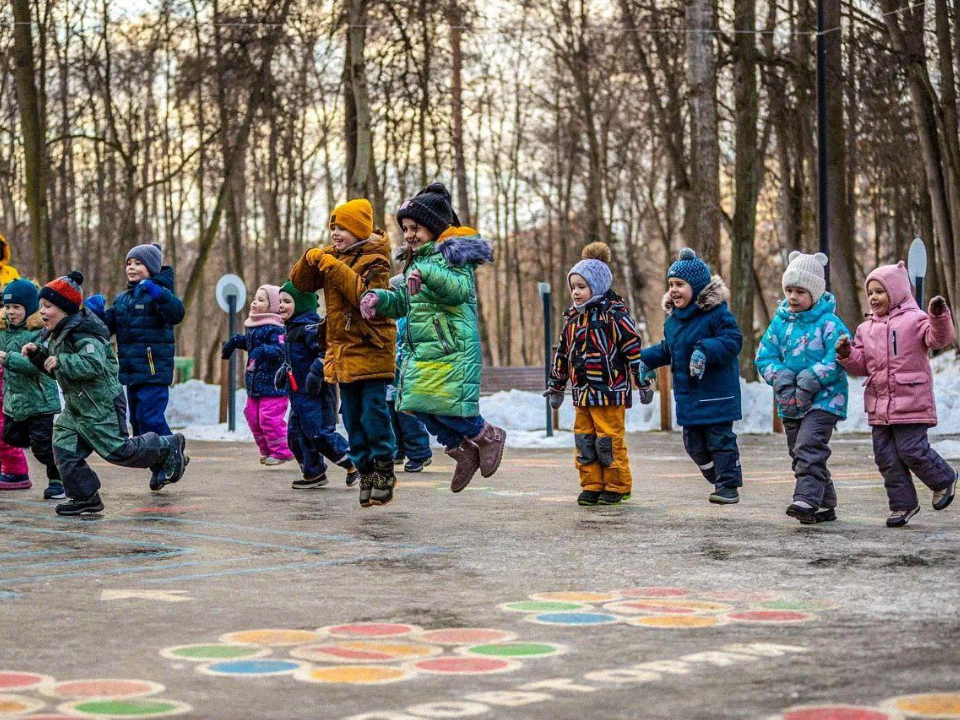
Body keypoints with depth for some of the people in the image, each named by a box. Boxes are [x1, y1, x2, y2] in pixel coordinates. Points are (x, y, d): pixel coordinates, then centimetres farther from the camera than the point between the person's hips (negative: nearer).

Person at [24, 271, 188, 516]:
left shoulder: (82, 335, -22)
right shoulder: (54, 335, 11)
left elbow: (94, 364, -36)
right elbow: (53, 367, 23)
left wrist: (61, 362, -33)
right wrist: (36, 353, 6)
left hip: (102, 406, -9)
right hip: (74, 408, 9)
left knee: (118, 450, -4)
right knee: (64, 448, 1)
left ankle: (169, 447, 17)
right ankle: (85, 496, 9)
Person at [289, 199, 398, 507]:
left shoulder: (374, 261, -9)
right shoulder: (330, 255, 12)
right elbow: (300, 285, 9)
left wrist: (337, 269, -25)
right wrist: (309, 260, -10)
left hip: (371, 350, -7)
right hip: (342, 351, 7)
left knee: (374, 414, -8)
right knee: (352, 419, 9)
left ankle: (384, 472, 3)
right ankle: (365, 470, 16)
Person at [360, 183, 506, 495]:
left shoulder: (453, 255, -7)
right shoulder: (419, 259, 19)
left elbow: (460, 289, -26)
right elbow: (403, 301, 21)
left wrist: (426, 274, -41)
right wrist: (378, 298, 1)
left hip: (453, 348, -9)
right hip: (422, 349, 9)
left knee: (445, 404, -13)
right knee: (419, 405, 3)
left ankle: (488, 437, 12)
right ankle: (463, 451, 20)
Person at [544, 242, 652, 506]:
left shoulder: (614, 314, -10)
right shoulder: (572, 318, 13)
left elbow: (634, 349, -10)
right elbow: (562, 353, 21)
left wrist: (643, 384, -11)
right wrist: (555, 387, 23)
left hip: (610, 392, -7)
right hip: (583, 393, 7)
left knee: (609, 440, -4)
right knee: (584, 440, 7)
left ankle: (617, 487, 8)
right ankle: (592, 486, 16)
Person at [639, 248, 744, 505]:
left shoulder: (717, 313, -13)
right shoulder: (673, 318, 12)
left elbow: (733, 340, -20)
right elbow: (666, 349, 23)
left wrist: (705, 350, -31)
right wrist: (645, 359, 10)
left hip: (716, 393, -8)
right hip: (688, 394, 8)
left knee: (720, 440, -2)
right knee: (693, 443, 11)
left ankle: (729, 486, 7)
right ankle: (720, 479, 25)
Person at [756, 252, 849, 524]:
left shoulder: (829, 323, -8)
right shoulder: (780, 322, 8)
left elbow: (838, 360, -16)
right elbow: (764, 356, 6)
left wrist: (811, 379, -22)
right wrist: (781, 378, -11)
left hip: (824, 398, -7)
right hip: (790, 400, 7)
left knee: (808, 447, -22)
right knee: (798, 453, 11)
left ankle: (807, 499, -27)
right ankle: (826, 505, 21)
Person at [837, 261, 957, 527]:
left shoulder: (914, 320, -4)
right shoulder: (866, 328, 15)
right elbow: (861, 366, 16)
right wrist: (847, 355, -4)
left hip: (911, 402, -6)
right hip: (879, 404, 6)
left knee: (911, 449, -9)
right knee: (886, 457, 5)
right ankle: (903, 504, 16)